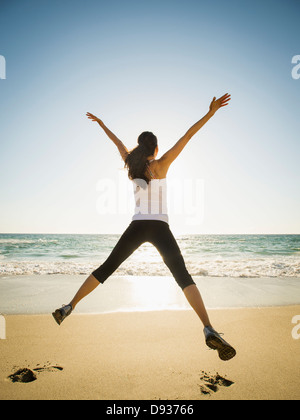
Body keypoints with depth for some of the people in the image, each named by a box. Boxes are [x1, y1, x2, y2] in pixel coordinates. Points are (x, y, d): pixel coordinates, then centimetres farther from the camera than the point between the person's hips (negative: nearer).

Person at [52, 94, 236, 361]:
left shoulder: (132, 164, 12)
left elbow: (117, 142, 27)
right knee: (183, 276, -10)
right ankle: (209, 330, -23)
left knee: (106, 268, 13)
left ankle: (70, 307, 20)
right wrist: (211, 112, 1)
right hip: (160, 227, -3)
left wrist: (101, 123, 43)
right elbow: (187, 136, 0)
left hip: (137, 226, 3)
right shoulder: (161, 164, 3)